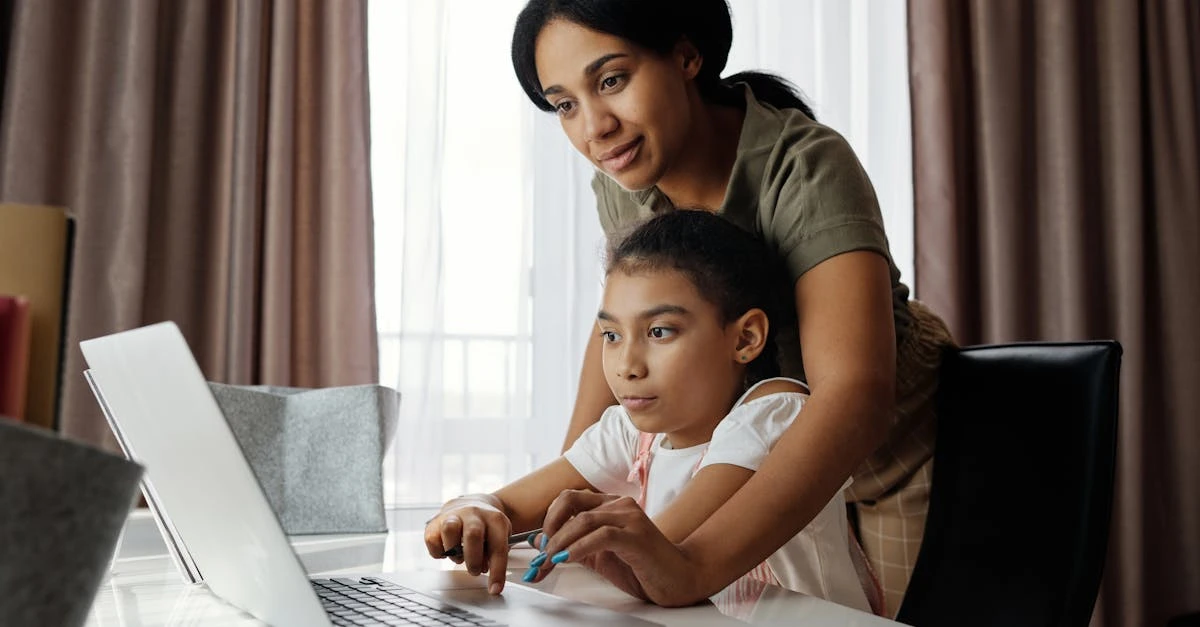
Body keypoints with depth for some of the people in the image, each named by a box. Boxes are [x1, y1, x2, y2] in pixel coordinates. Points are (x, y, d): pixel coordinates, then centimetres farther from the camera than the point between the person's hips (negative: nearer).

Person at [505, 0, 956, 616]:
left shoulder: (805, 168, -33)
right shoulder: (622, 182, -13)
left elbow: (855, 396, -44)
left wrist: (692, 566, -57)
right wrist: (566, 487, -9)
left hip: (893, 444, -4)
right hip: (773, 459, 5)